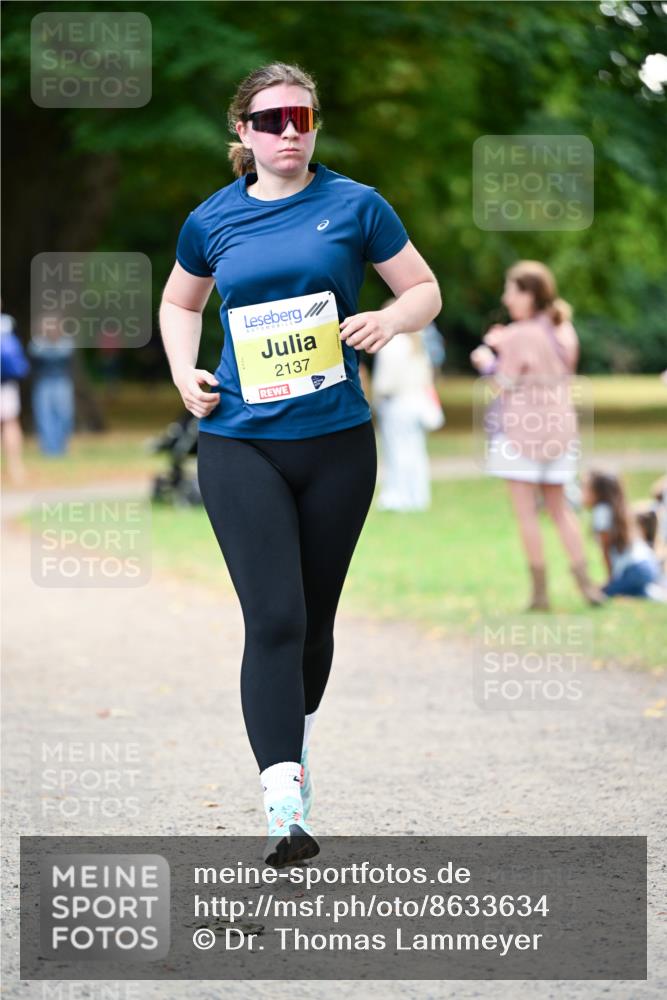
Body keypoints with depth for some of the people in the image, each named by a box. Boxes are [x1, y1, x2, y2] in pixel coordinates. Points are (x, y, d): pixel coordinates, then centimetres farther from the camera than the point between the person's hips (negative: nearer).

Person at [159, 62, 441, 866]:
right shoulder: (212, 221, 6)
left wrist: (390, 320, -15)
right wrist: (184, 375, 6)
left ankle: (293, 752, 37)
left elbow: (425, 290, 7)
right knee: (274, 619, -13)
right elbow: (180, 301, 24)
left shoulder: (354, 205, 1)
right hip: (240, 446, -1)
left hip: (336, 443, 1)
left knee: (316, 619, 12)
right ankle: (285, 812, -19)